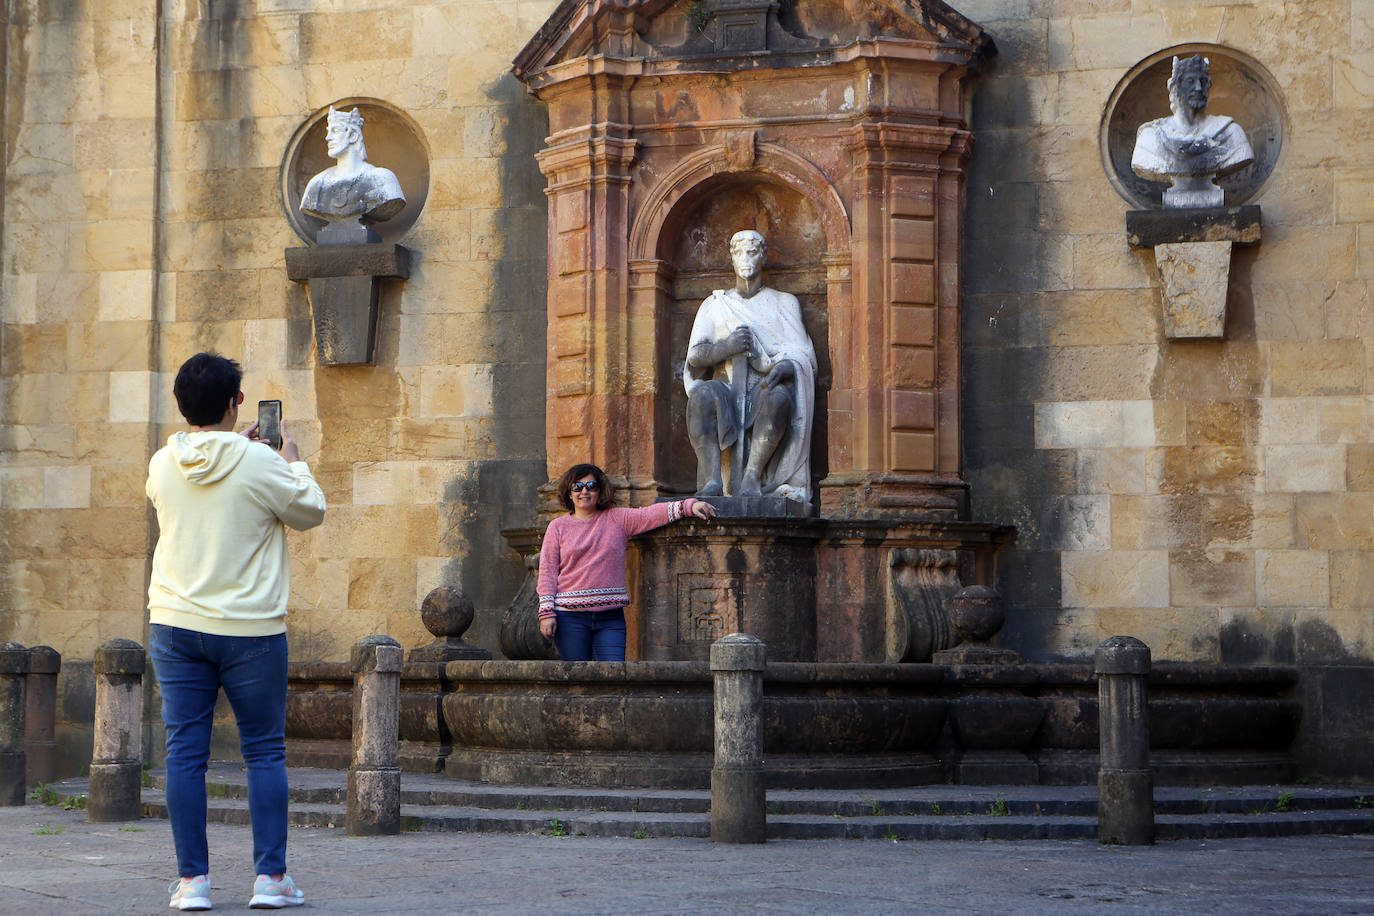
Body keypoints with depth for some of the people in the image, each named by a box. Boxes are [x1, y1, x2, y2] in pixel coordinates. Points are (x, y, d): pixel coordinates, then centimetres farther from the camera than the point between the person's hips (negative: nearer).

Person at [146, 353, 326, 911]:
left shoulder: (162, 465, 1)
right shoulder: (260, 463, -12)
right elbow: (311, 511, 1)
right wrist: (293, 461, 16)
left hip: (176, 627, 3)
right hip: (250, 630, -3)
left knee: (185, 753, 5)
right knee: (265, 753, 6)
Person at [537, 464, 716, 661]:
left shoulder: (618, 519, 9)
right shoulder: (558, 527, 7)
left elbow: (652, 514, -4)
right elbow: (547, 571, 4)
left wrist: (689, 506, -19)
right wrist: (546, 613, -4)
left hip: (610, 617, 1)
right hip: (571, 617, -1)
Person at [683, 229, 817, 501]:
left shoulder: (784, 303, 18)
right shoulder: (715, 304, 21)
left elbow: (803, 354, 5)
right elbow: (695, 355, 6)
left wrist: (784, 367, -20)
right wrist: (726, 347, -16)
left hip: (763, 390, -1)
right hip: (727, 389, 1)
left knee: (779, 396, -37)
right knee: (703, 393, -34)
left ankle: (752, 478, -44)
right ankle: (712, 480, -43)